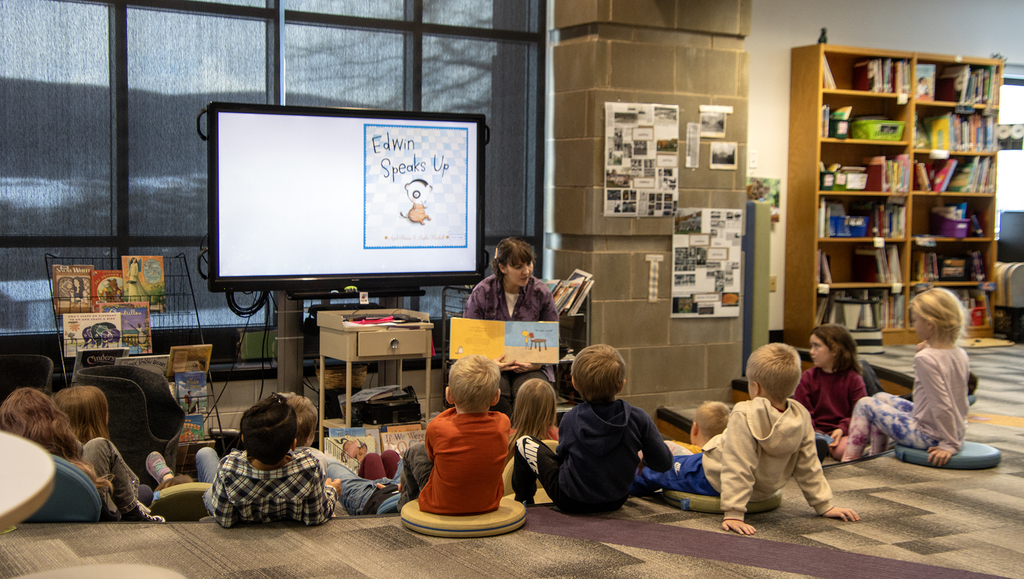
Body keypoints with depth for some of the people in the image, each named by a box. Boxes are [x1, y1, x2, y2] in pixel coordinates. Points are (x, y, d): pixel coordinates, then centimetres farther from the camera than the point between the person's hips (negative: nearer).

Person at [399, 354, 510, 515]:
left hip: (441, 507, -3)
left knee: (414, 450, 22)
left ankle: (404, 505, 48)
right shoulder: (502, 424, -20)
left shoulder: (437, 428, -28)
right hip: (488, 505, 3)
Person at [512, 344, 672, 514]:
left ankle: (522, 503, 30)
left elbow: (562, 456, -1)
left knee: (524, 443, 12)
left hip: (571, 503, -3)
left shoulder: (570, 419, -17)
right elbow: (664, 464, -9)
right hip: (616, 502, 3)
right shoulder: (638, 419, -16)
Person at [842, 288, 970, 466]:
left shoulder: (925, 358, -25)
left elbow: (942, 406, -27)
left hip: (927, 437, -8)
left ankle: (850, 460, 19)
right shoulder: (960, 354, 0)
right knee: (880, 398, 23)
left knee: (865, 405, 8)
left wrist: (949, 445, -20)